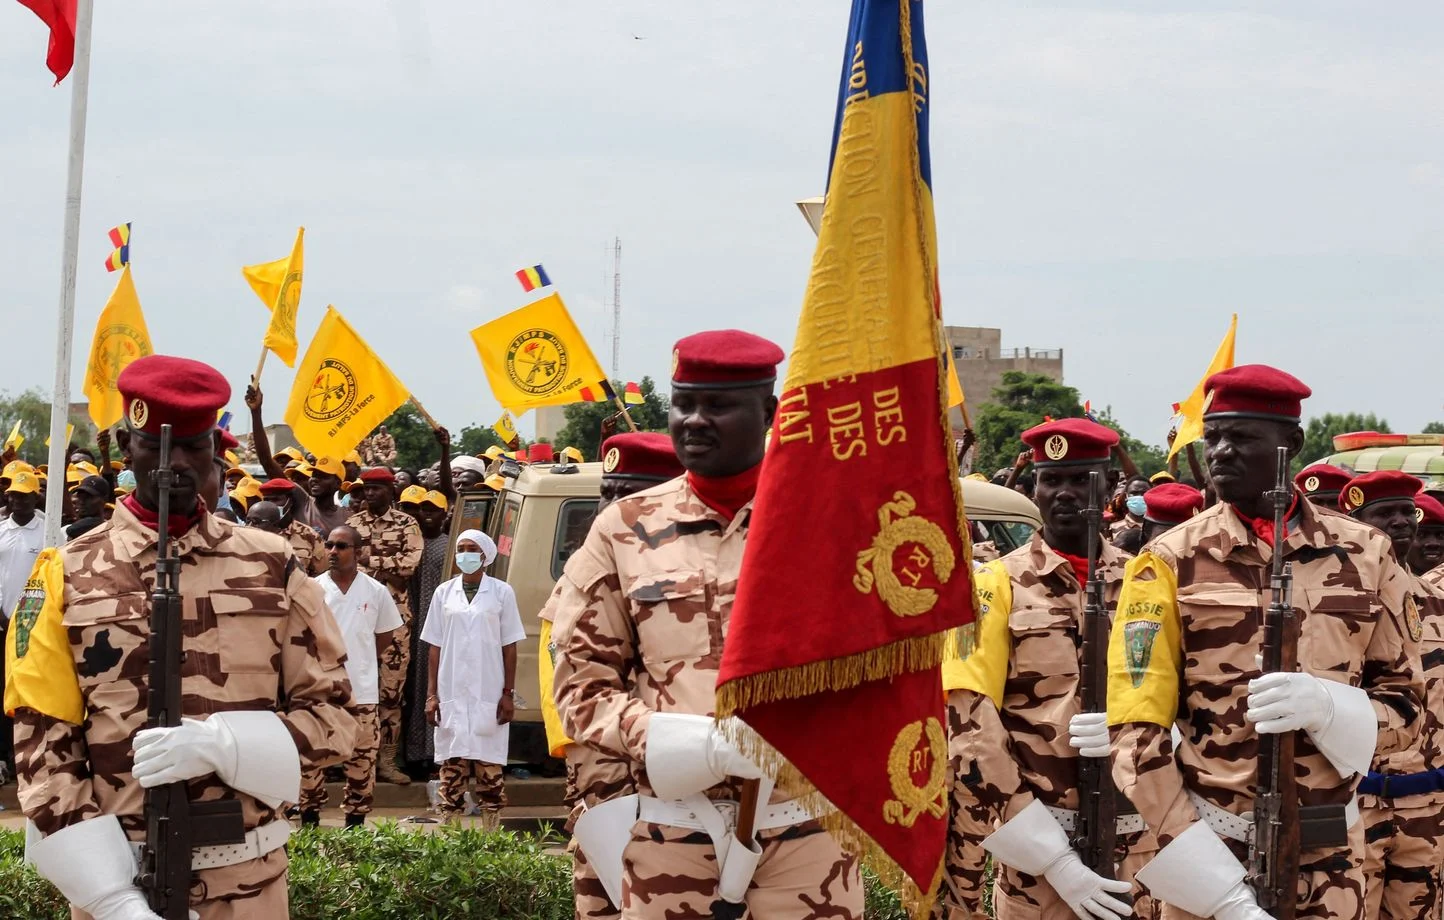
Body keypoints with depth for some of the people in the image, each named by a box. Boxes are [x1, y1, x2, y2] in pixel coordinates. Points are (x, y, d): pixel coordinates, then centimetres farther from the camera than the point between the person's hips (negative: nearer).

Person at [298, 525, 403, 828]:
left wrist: (359, 661, 7)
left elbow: (385, 635, 12)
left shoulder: (376, 592, 2)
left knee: (361, 758, 5)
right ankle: (309, 821, 11)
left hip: (361, 691, 1)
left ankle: (355, 823, 14)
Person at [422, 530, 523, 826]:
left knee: (490, 769, -1)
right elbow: (435, 646, 9)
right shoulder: (444, 593, 8)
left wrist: (508, 693, -2)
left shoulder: (501, 593, 4)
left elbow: (509, 647, 4)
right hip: (452, 694, 1)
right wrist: (431, 694, 3)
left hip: (489, 695, -1)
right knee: (452, 768, 1)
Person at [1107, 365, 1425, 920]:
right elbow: (1137, 731, -10)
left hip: (1330, 849, 2)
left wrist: (1327, 706, -18)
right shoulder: (1170, 562, -5)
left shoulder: (1365, 555, 2)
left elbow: (1405, 706, 6)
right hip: (1205, 849, -2)